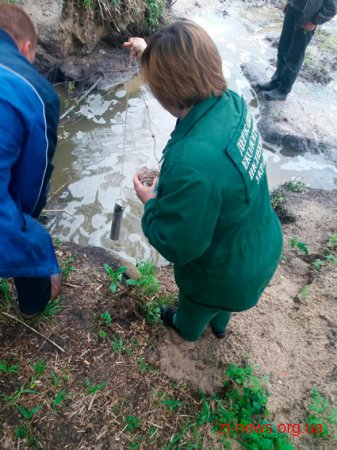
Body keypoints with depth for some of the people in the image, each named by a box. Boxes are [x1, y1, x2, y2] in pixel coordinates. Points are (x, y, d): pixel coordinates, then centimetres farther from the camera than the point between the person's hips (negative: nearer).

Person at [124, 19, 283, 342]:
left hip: (224, 274, -6)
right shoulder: (231, 101, -18)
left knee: (194, 308, 33)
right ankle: (219, 324, 71)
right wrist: (152, 55, 17)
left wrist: (150, 203, -14)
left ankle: (187, 329, 67)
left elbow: (176, 245, -30)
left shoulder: (191, 163, -44)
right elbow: (189, 74, 7)